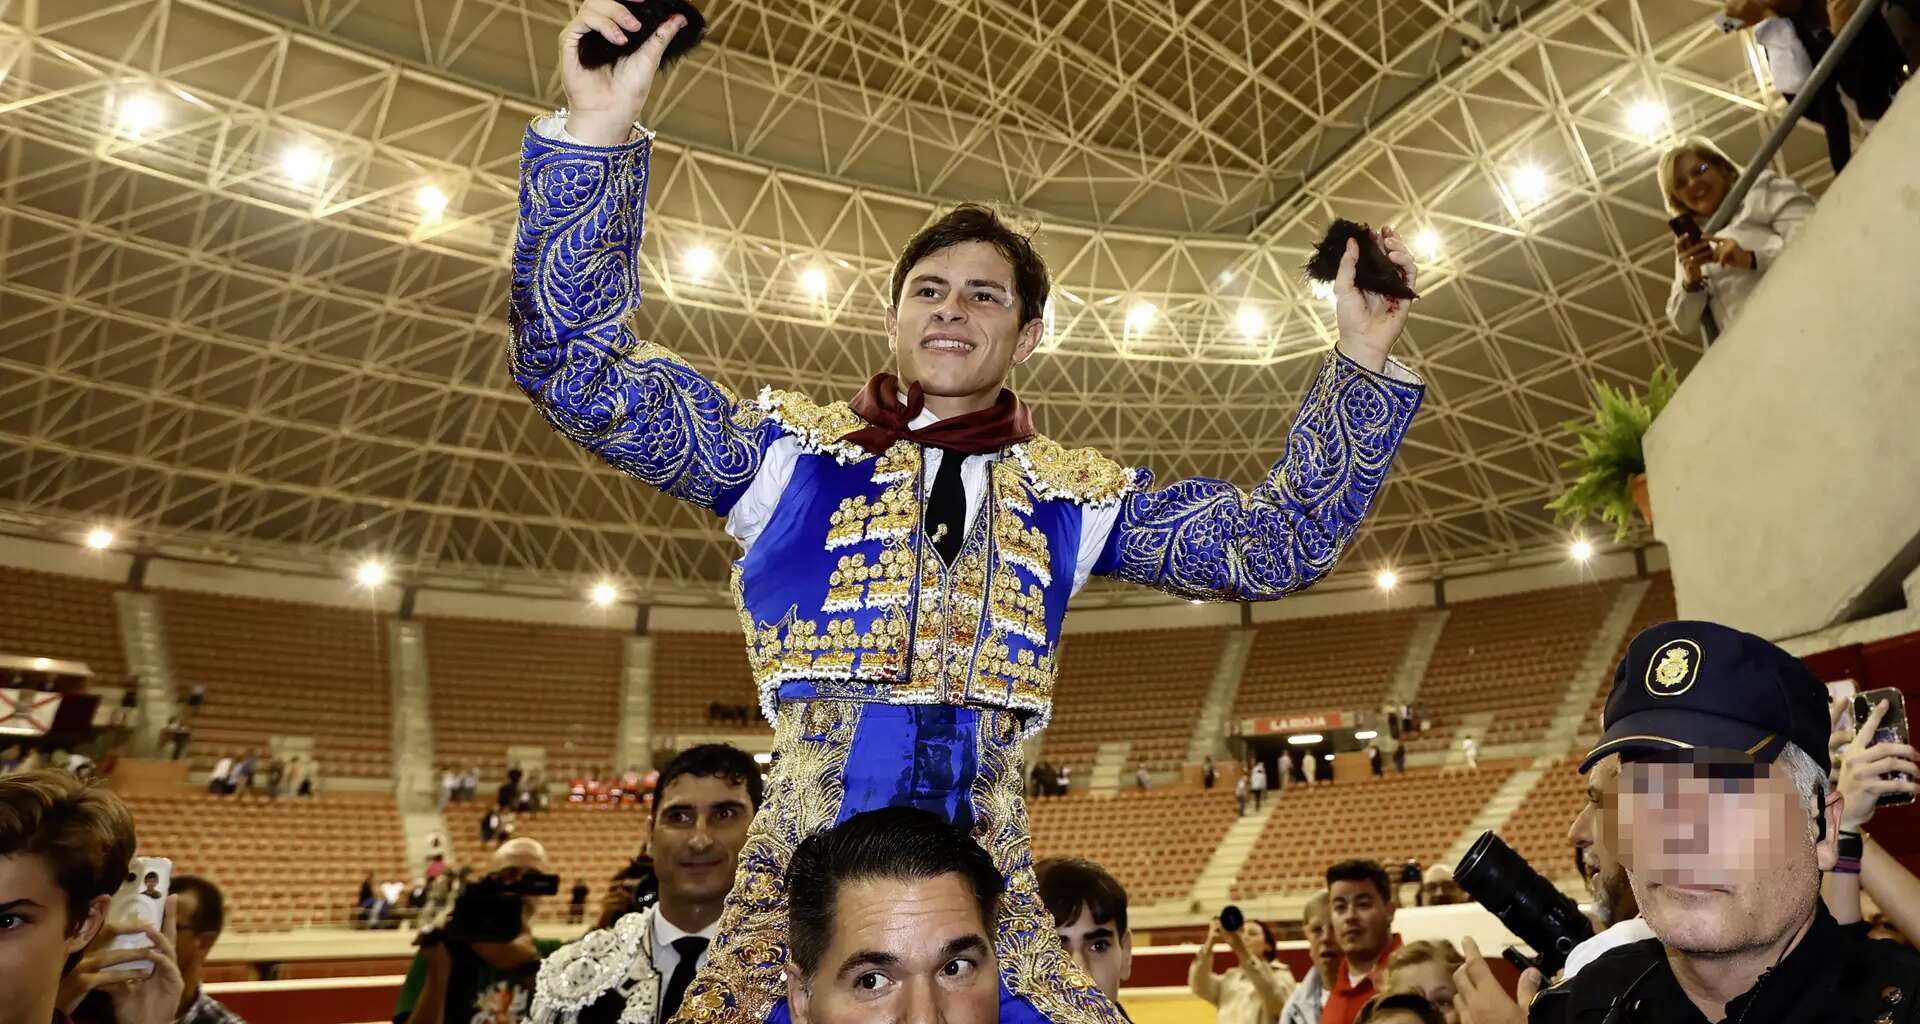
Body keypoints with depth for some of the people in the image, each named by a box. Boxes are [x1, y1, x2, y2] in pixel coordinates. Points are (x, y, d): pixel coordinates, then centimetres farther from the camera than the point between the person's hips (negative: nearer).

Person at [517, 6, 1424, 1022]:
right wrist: (596, 134, -15)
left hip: (990, 890, 2)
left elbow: (1271, 545, 8)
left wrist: (1360, 365, -1)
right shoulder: (793, 445, 4)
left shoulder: (1071, 492, 10)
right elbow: (582, 373, -4)